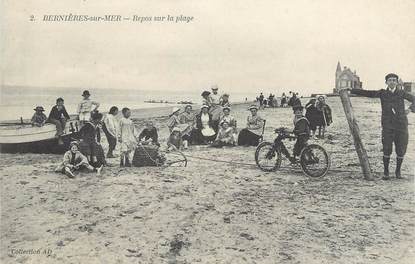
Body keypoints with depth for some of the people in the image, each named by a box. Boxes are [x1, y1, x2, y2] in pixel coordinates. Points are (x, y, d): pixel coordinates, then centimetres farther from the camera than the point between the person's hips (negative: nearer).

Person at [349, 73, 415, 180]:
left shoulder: (401, 93, 6)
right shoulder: (382, 93, 5)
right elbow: (366, 93, 1)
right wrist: (350, 90, -5)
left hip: (401, 124, 1)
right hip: (387, 125, -1)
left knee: (401, 150, 5)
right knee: (387, 150, -6)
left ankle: (398, 171, 25)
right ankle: (386, 172, 11)